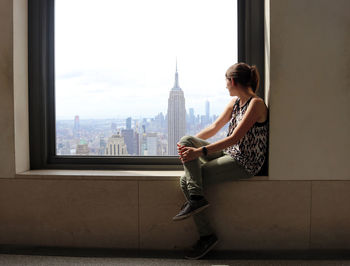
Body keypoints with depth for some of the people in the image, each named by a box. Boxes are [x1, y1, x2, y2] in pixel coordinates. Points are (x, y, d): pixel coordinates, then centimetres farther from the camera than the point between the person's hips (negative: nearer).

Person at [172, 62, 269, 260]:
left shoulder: (256, 103, -14)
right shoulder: (235, 102, 13)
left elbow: (234, 138, -23)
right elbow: (214, 128, 17)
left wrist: (200, 151, -26)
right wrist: (191, 144, 6)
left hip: (244, 163, -9)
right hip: (229, 154, 9)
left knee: (186, 181, -15)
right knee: (186, 140, -10)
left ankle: (207, 236, -7)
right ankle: (196, 197, -15)